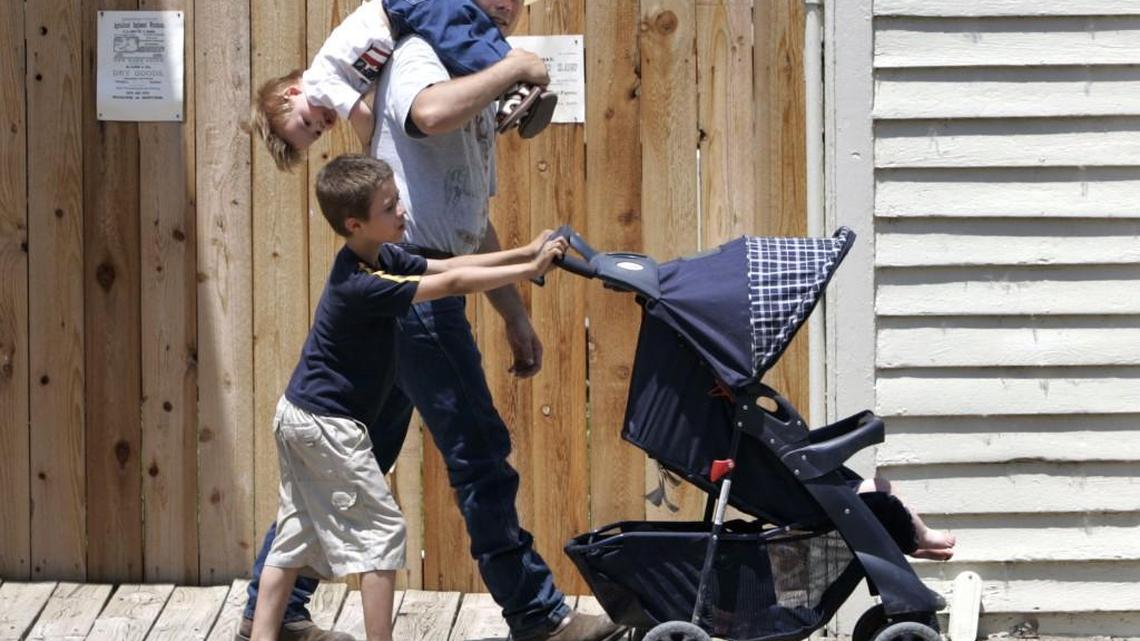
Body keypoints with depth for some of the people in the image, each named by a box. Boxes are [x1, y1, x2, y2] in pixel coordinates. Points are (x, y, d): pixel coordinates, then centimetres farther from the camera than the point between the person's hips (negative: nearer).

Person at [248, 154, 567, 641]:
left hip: (298, 416, 10)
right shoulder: (363, 285, -26)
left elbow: (446, 266, 5)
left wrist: (524, 252, -3)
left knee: (297, 534, 12)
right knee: (381, 529, -4)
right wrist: (530, 269, -20)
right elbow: (452, 284, -25)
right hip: (328, 425, -10)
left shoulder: (381, 258, 2)